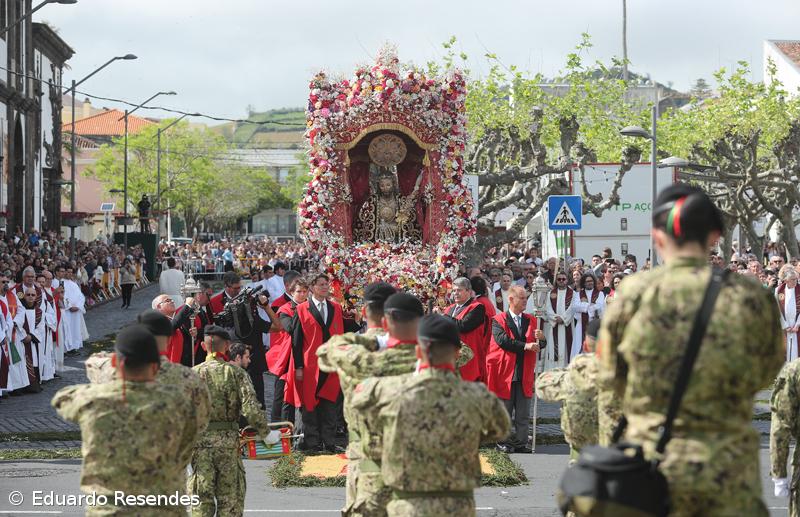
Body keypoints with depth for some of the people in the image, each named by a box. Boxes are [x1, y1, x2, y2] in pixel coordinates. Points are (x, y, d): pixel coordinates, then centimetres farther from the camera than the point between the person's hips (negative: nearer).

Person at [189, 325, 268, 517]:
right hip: (228, 440, -1)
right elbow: (251, 408, -13)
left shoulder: (194, 373, -1)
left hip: (200, 439, 1)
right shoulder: (236, 373, -5)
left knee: (201, 494, 8)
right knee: (230, 496, 9)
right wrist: (265, 433, -2)